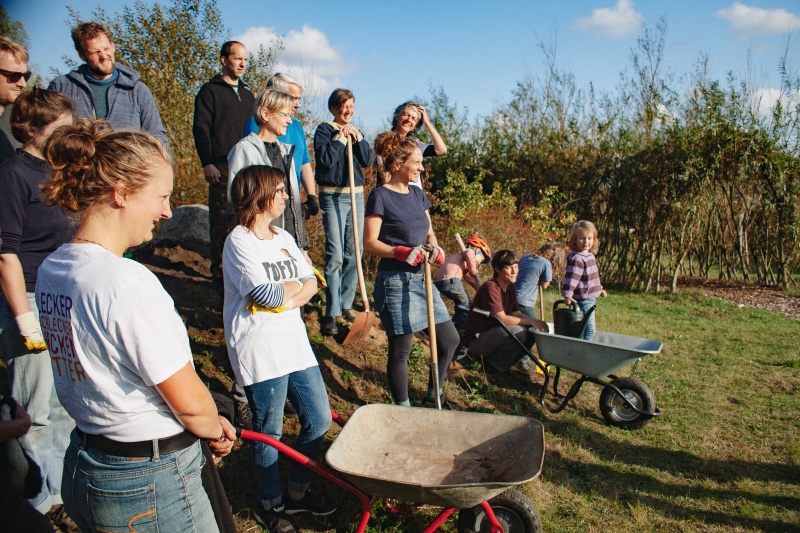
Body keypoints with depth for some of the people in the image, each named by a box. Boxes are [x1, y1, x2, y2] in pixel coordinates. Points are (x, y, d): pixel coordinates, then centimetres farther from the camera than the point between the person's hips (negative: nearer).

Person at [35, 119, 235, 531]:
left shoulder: (51, 270, 0)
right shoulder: (127, 283, -28)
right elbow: (191, 403, -23)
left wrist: (206, 422, 7)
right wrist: (214, 429, 2)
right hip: (149, 486, -8)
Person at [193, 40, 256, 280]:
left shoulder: (247, 93, 21)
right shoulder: (210, 91, 3)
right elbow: (200, 128, -5)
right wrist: (207, 163, -15)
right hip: (221, 167, -5)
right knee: (221, 218, -3)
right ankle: (219, 267, 4)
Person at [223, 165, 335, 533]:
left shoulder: (283, 237, 12)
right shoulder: (239, 242, -12)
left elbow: (310, 282, 5)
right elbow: (265, 294, -21)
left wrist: (285, 299, -13)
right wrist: (294, 285, -2)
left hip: (295, 342, 8)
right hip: (260, 350, -7)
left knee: (319, 419, 14)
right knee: (268, 433, 8)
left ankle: (297, 493, 35)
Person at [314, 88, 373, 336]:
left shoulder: (355, 131, 15)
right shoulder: (324, 130, -1)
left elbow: (367, 160, 3)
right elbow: (325, 160, -16)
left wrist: (357, 137, -7)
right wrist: (340, 138, -12)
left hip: (356, 195, 6)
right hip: (333, 196, -6)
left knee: (354, 252, 7)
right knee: (335, 255, -11)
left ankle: (346, 305, 19)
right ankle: (331, 313, -6)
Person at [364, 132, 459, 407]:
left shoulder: (417, 194, 12)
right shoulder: (380, 196, -10)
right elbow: (370, 243, -14)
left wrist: (434, 248, -6)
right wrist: (402, 252, -28)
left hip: (421, 278, 8)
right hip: (395, 281, -8)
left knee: (450, 339, 12)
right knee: (401, 349, 2)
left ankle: (433, 397, 31)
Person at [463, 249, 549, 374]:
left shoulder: (510, 287, 6)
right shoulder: (490, 287, -21)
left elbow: (516, 314, 3)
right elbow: (502, 319, -26)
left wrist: (536, 323, -15)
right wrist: (531, 321, -21)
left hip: (494, 333, 8)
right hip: (476, 340, -8)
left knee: (532, 329, -3)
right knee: (518, 332, -29)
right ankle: (494, 363, -10)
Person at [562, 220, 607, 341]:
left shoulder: (590, 255, 12)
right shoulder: (576, 258, -19)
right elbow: (571, 277, -27)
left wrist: (599, 289, 32)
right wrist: (567, 295, -33)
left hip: (590, 298, 10)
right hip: (583, 300, -10)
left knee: (588, 328, 18)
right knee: (589, 328, -7)